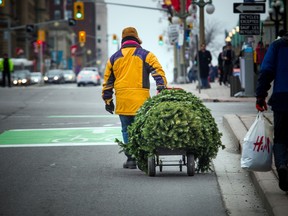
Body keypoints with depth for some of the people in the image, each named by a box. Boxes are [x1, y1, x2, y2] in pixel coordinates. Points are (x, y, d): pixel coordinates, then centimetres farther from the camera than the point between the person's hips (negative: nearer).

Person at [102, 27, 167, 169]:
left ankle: (131, 159, 9)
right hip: (140, 100, -2)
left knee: (127, 130, 11)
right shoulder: (145, 55, 5)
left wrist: (108, 100, 23)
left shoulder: (114, 58, 15)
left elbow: (107, 81, 18)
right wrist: (162, 89, -12)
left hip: (122, 101, 2)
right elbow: (158, 72, -7)